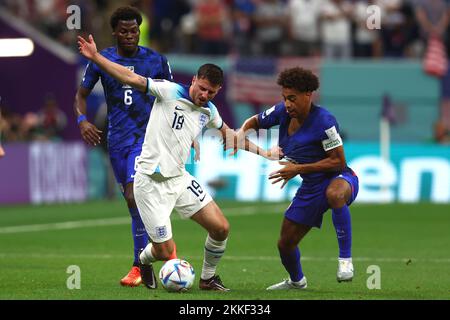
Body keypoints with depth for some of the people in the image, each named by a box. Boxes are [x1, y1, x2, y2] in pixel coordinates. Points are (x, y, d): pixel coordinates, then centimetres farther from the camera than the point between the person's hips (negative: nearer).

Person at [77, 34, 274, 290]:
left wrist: (261, 152, 30)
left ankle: (208, 279, 22)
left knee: (221, 228, -2)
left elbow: (228, 133, 27)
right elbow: (132, 79, -18)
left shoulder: (209, 111, 7)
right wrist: (96, 57, -27)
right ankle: (145, 260, 30)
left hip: (179, 179, 6)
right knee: (165, 251, -8)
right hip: (151, 183, -6)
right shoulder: (170, 92, -12)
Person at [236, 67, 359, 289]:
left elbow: (338, 161, -22)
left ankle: (345, 259, -37)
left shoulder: (323, 122, -24)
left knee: (334, 194, -46)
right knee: (285, 244, 11)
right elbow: (254, 122, 15)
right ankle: (296, 281, 45)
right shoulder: (282, 112, -4)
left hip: (339, 179, -7)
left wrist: (299, 168, -23)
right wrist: (242, 132, -9)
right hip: (311, 187, 7)